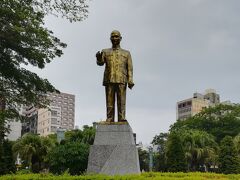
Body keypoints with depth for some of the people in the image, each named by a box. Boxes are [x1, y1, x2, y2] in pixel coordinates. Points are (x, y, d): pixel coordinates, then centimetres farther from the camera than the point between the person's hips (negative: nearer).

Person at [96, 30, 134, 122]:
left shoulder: (126, 53, 20)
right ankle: (109, 120, -5)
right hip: (109, 79, 1)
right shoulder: (105, 52, 22)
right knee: (110, 101, -4)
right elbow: (101, 63, 5)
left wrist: (130, 81, -5)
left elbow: (130, 68, 10)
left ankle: (122, 118, -13)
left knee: (121, 100, -9)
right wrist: (98, 58, -19)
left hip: (121, 80, -1)